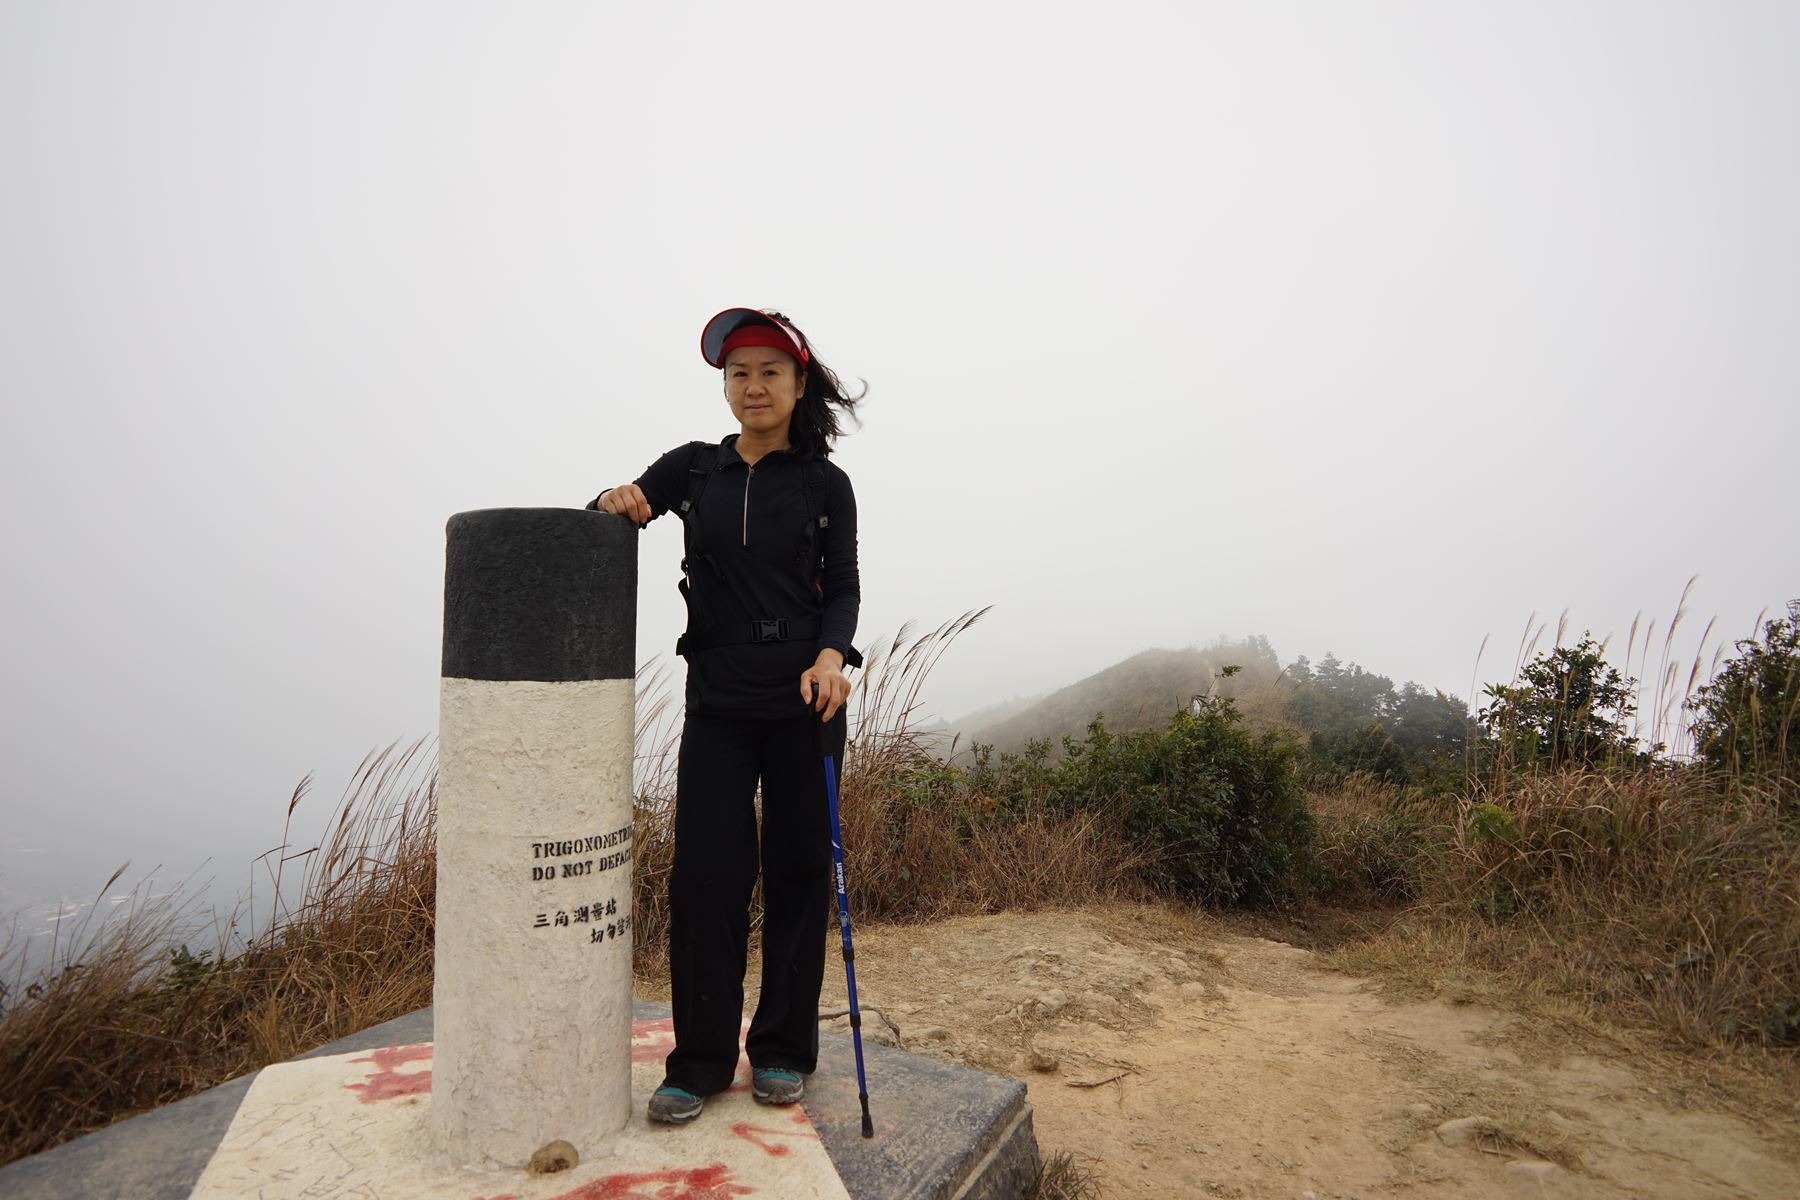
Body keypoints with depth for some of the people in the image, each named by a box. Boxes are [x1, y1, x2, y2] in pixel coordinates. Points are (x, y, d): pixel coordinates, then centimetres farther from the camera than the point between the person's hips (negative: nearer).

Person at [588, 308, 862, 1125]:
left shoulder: (824, 483, 4)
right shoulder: (694, 468, 9)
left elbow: (842, 584, 3)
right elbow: (618, 508, 10)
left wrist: (832, 656, -15)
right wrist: (619, 503, -14)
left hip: (803, 701, -1)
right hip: (718, 702, 1)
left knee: (797, 868, 5)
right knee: (705, 873, -1)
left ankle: (783, 1052, 22)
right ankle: (700, 1062, 15)